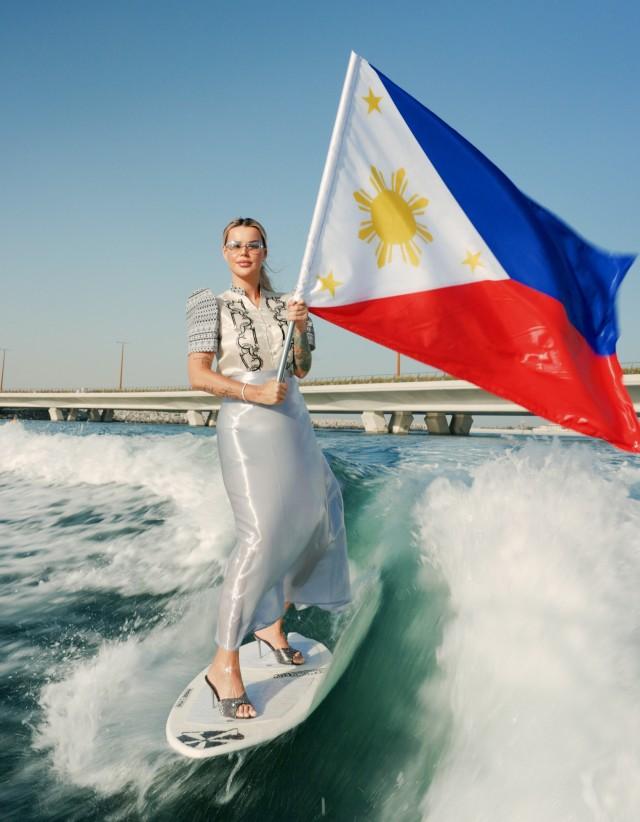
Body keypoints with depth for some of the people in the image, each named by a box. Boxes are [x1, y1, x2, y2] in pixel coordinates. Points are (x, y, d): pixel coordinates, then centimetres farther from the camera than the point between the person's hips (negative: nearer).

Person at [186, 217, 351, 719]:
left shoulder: (284, 303, 13)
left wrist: (300, 328, -6)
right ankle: (225, 662, -7)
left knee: (312, 523, 9)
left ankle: (272, 624, 29)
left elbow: (302, 369, 10)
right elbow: (199, 375, -7)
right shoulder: (211, 304, 2)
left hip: (294, 423, 6)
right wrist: (253, 392, -18)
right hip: (246, 427, -6)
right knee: (261, 537, -17)